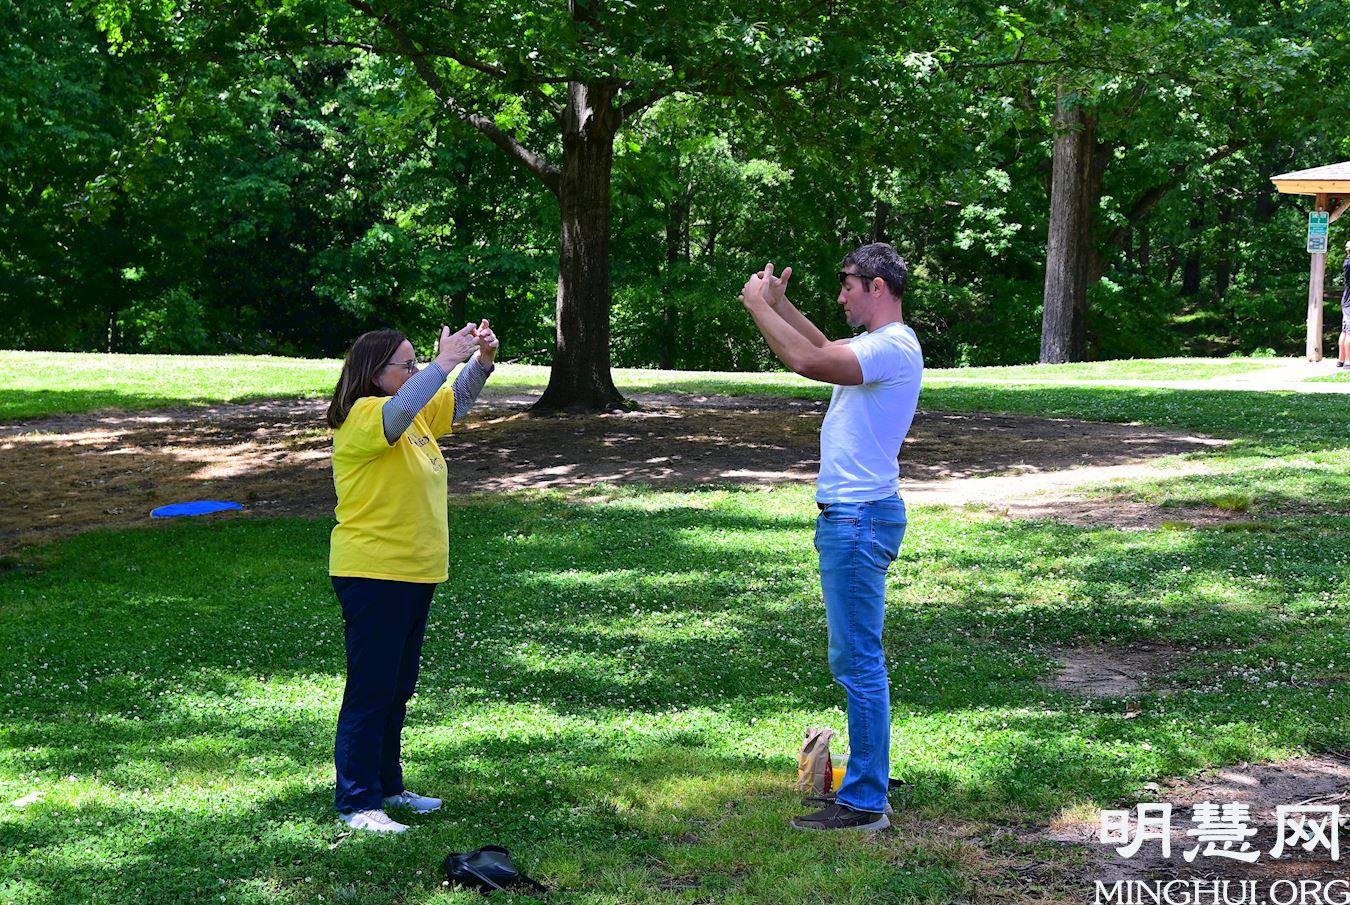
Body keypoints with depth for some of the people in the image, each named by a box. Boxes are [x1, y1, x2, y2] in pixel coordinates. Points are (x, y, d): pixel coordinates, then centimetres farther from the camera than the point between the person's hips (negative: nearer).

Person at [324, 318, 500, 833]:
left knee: (397, 689, 18)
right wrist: (446, 360, -32)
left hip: (414, 576, 10)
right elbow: (400, 409, -37)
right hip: (373, 575, -10)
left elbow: (456, 401, 26)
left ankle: (386, 786, 30)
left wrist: (482, 359, 7)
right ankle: (357, 803, 4)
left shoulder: (417, 416, 12)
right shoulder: (362, 416, -16)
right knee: (370, 691, -4)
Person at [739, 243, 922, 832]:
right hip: (846, 514, 11)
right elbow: (825, 351, 36)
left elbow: (808, 361, -28)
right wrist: (779, 303, 29)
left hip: (859, 519, -11)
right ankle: (868, 772, 28)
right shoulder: (878, 345, 16)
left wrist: (759, 307, -14)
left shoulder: (893, 347, -17)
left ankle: (864, 804, -4)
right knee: (856, 658, 17)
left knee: (858, 661, -8)